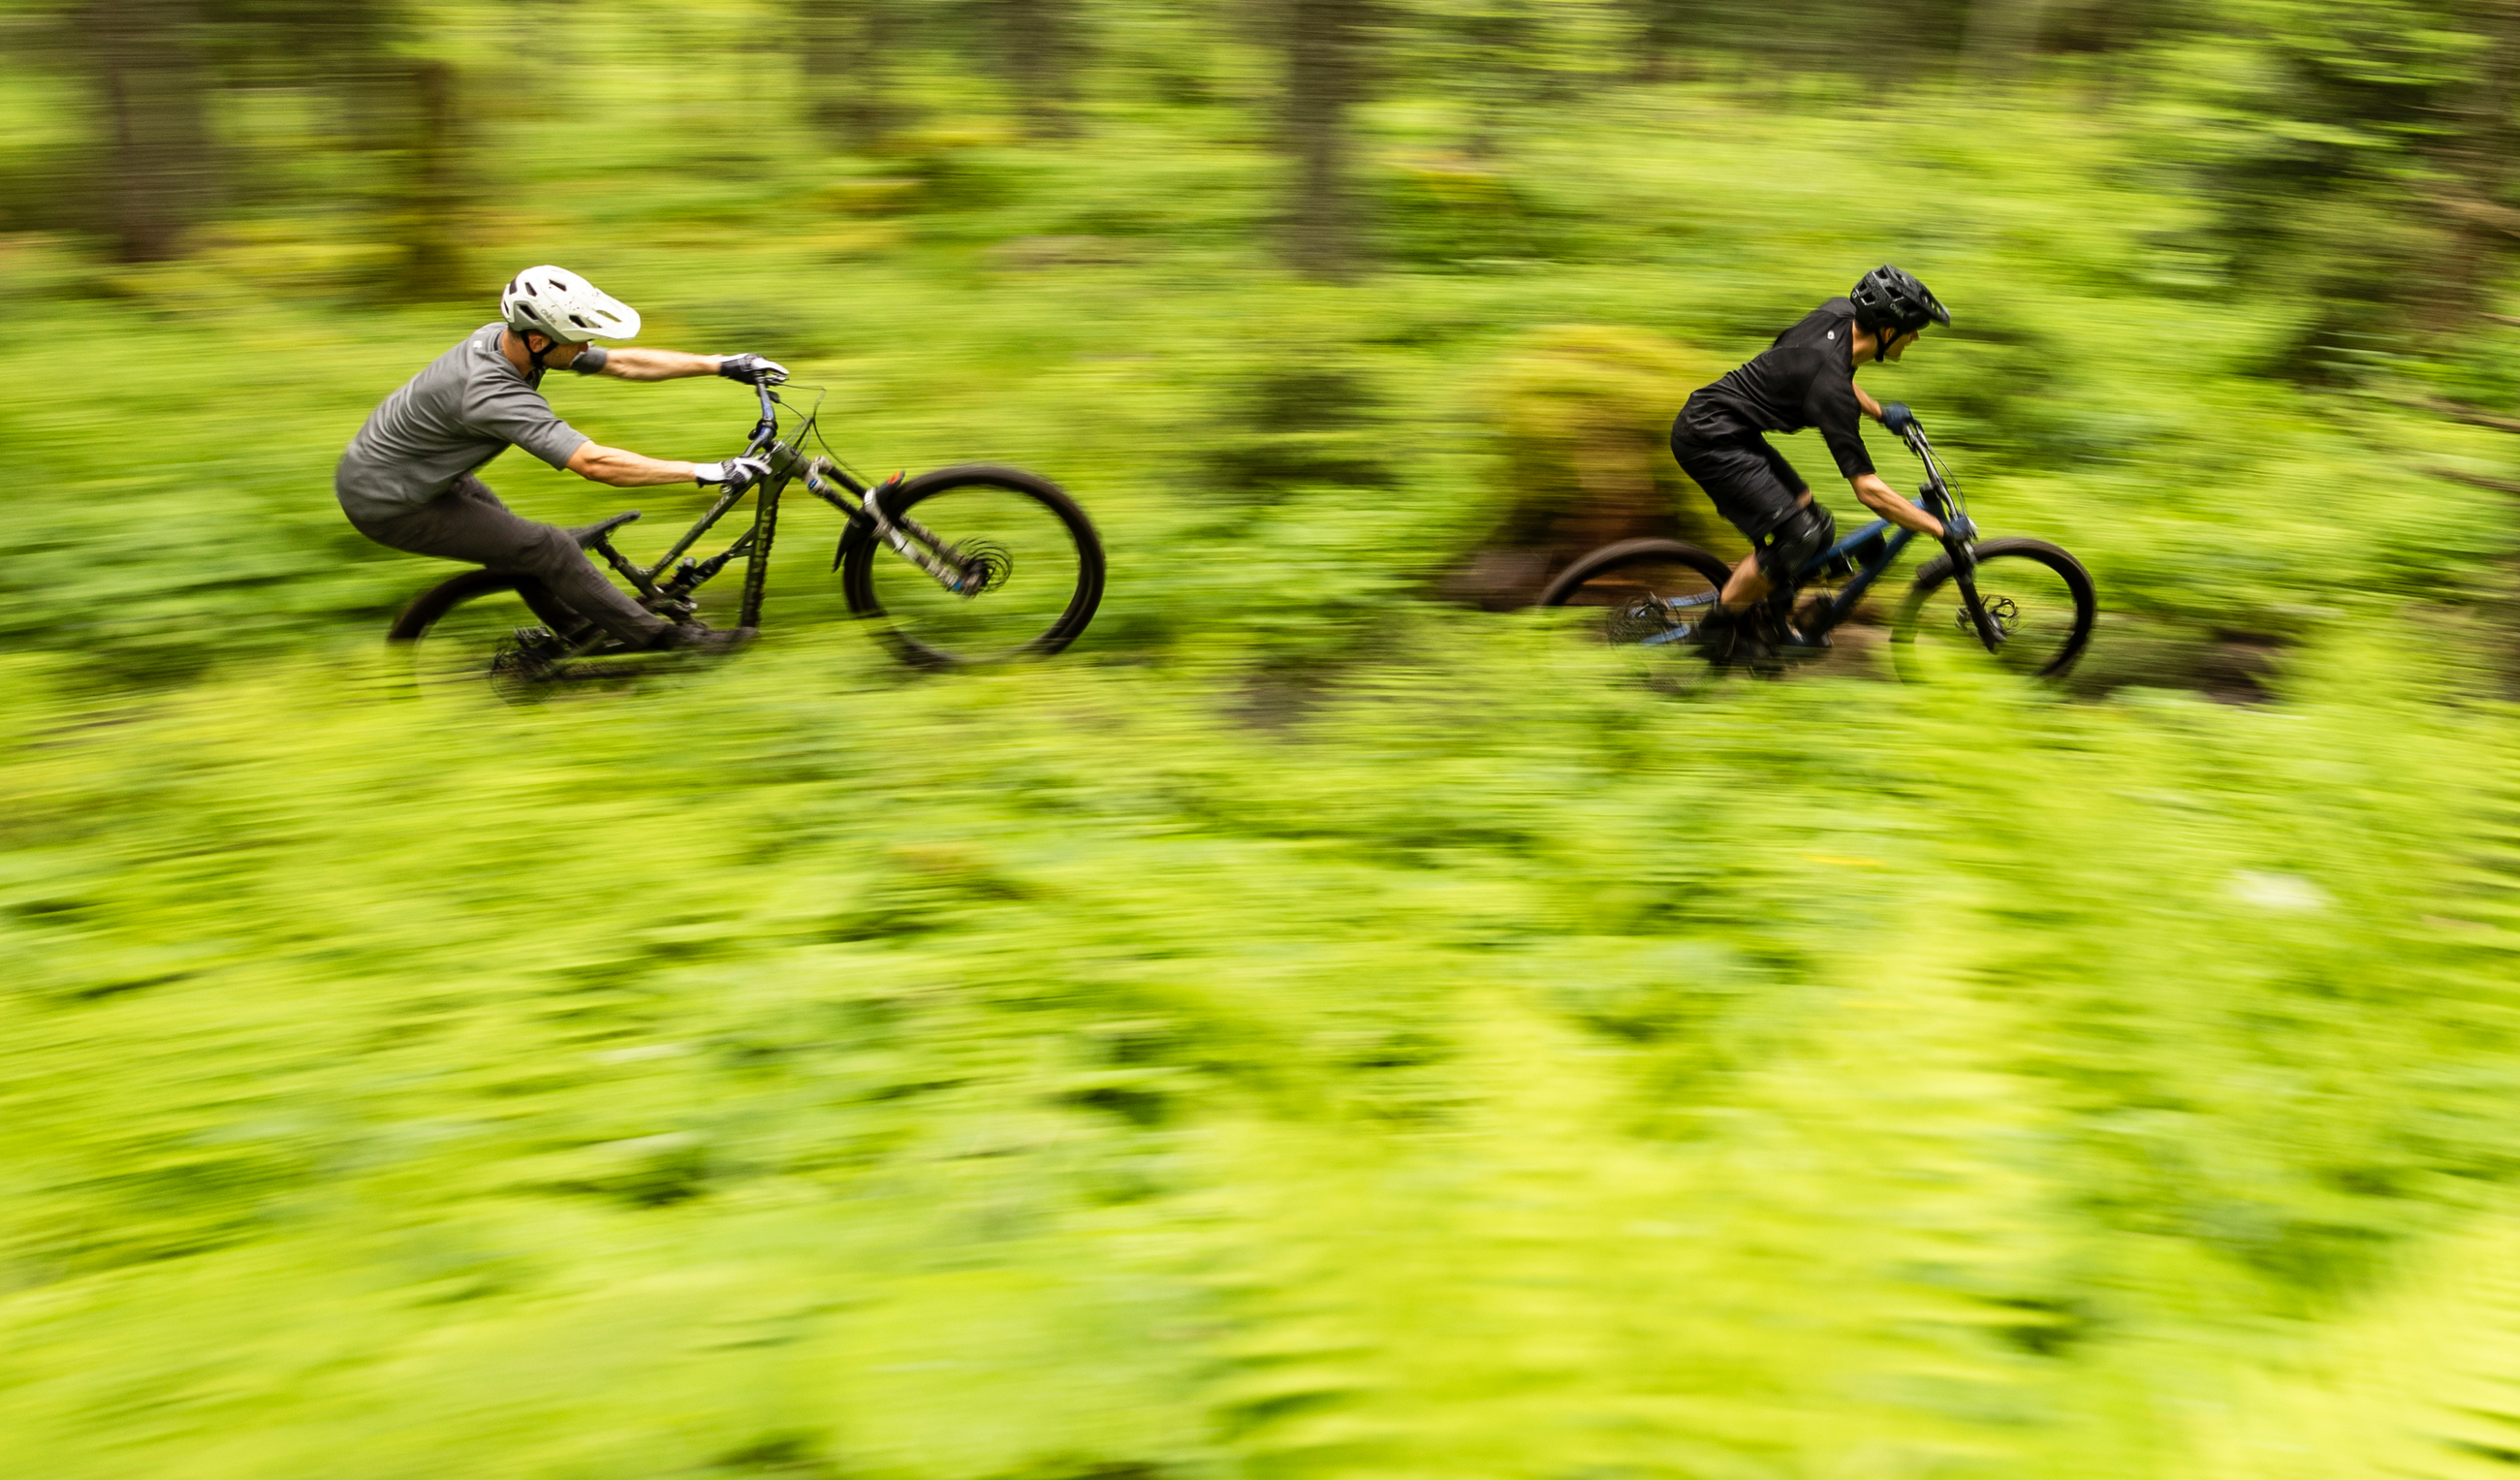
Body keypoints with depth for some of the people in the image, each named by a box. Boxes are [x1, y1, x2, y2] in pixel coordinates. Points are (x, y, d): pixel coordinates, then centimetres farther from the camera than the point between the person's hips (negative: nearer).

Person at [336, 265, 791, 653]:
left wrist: (722, 365, -3)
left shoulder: (507, 337, -8)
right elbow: (594, 463, -40)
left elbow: (623, 363, -2)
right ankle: (660, 638, -4)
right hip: (388, 504, -9)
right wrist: (708, 473, -41)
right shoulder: (493, 393, -35)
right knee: (548, 548, -11)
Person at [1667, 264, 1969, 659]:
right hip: (1709, 440, -10)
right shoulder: (1830, 384, -27)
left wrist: (1880, 412, 25)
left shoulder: (1839, 311, -2)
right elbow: (1868, 490, -25)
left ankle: (1768, 624, 21)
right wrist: (1943, 531, -20)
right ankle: (1720, 628, -2)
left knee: (1816, 526, 8)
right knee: (1796, 536, -18)